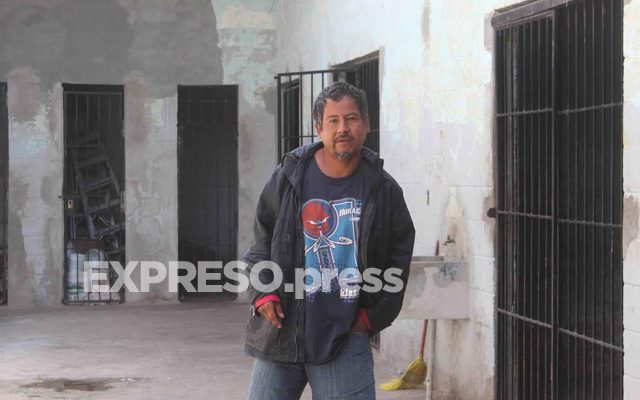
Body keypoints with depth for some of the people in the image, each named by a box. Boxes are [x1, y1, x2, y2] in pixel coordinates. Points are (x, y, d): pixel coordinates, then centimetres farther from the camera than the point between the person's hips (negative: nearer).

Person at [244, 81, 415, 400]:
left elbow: (399, 257, 10)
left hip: (346, 335, -1)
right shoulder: (288, 177, 2)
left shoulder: (384, 191, 2)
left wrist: (374, 315, 4)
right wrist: (263, 293, 0)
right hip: (282, 329, 1)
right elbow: (261, 239, 12)